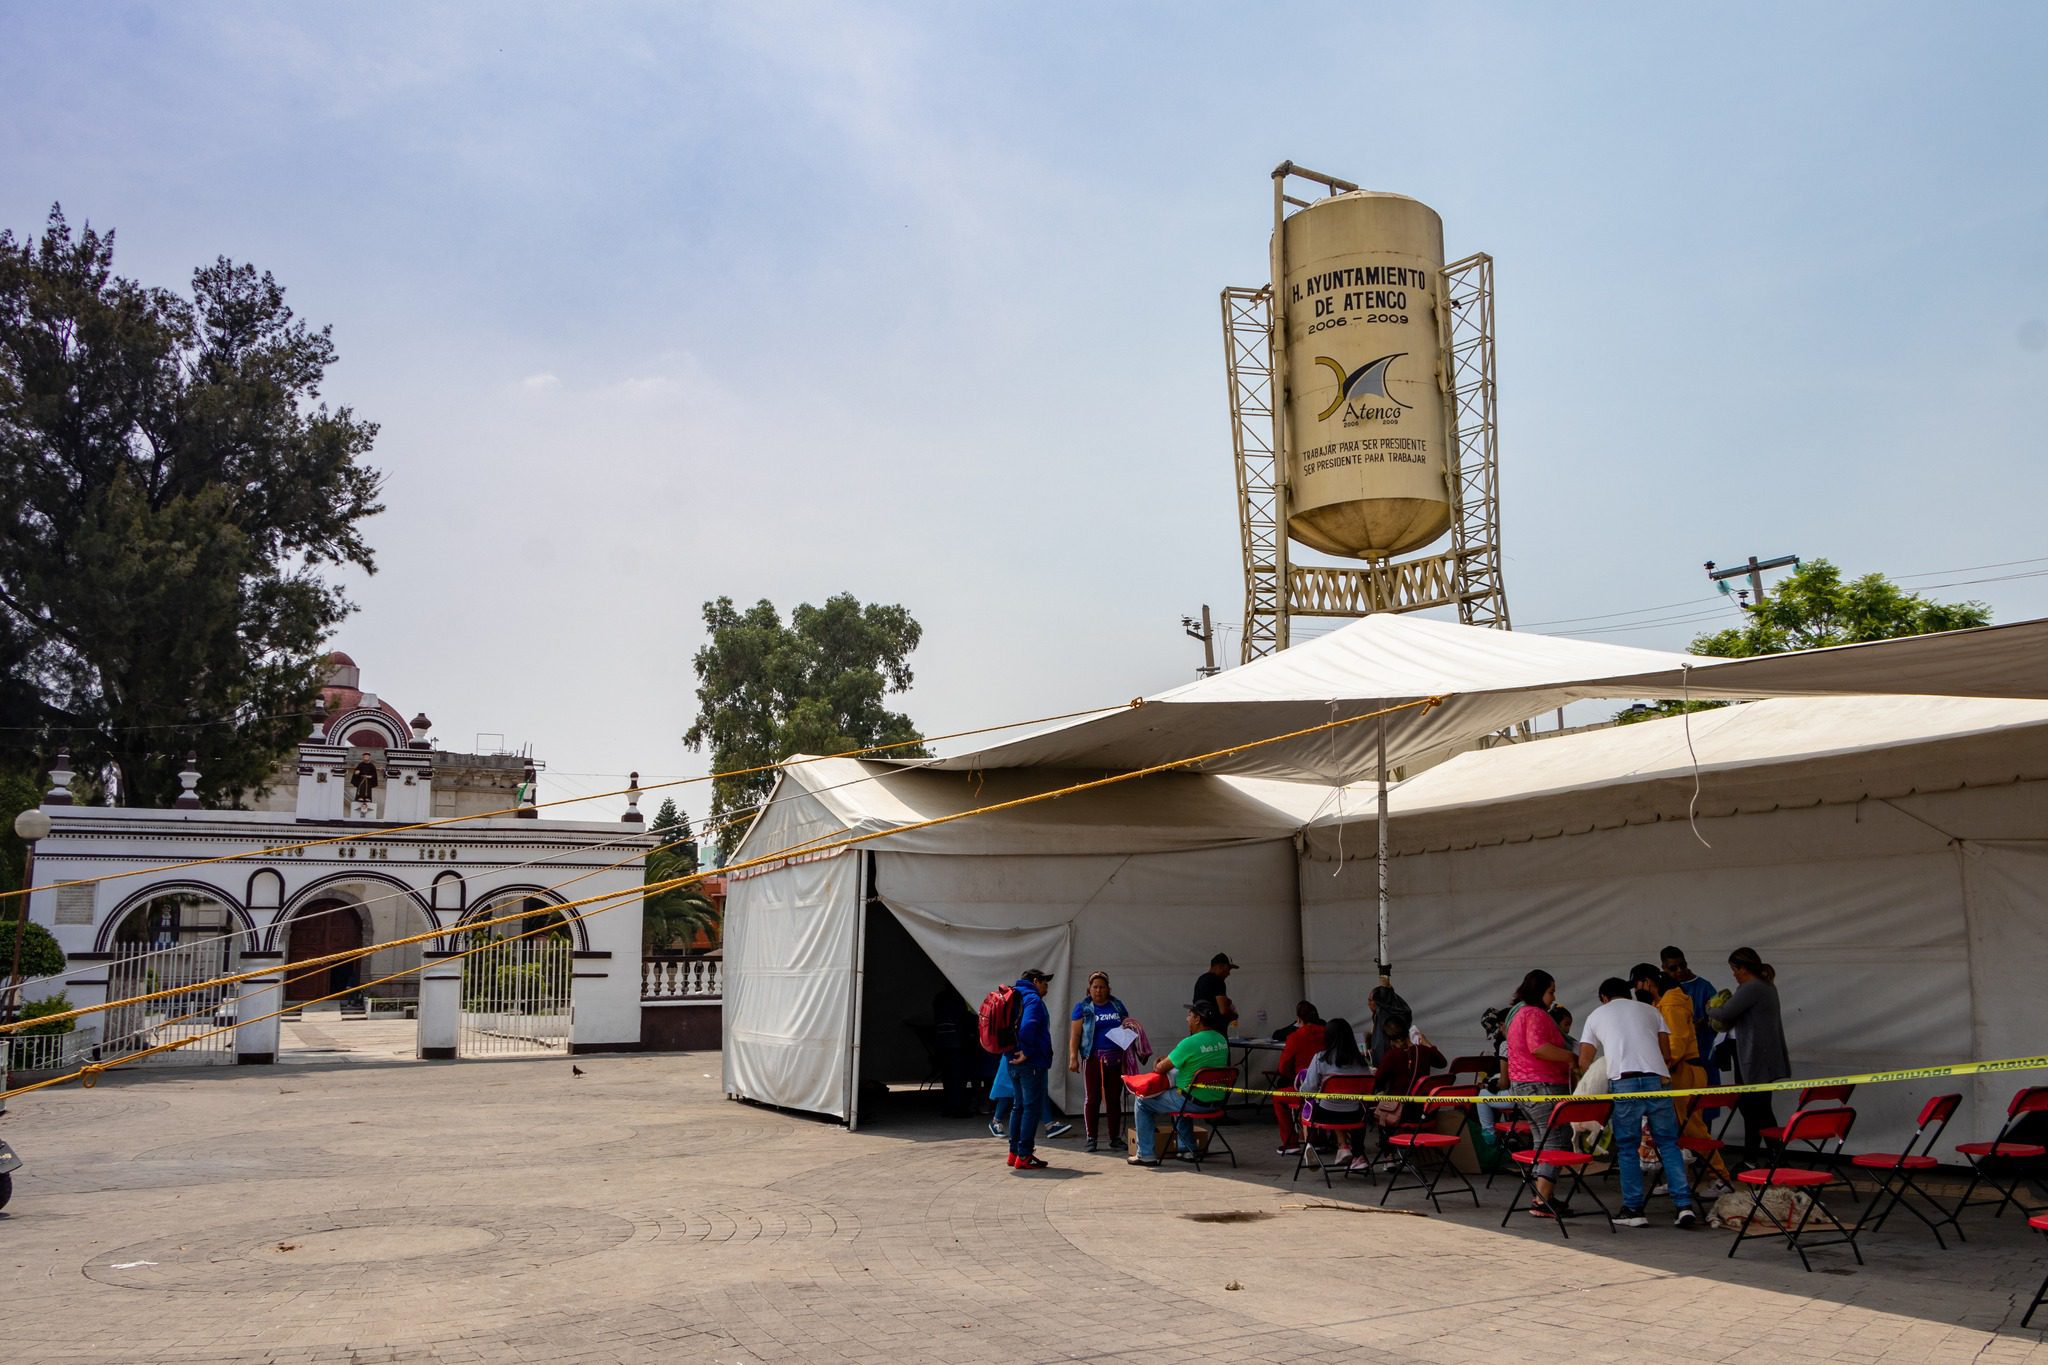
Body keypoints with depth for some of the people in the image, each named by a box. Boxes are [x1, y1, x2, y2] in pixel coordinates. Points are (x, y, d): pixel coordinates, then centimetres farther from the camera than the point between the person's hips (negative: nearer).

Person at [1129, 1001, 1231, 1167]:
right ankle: (1187, 1148, 39)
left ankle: (1146, 1155, 11)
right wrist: (1167, 1060, 14)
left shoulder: (1190, 1043, -22)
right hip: (1216, 1100, 8)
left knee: (1142, 1103, 8)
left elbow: (1160, 1069, -13)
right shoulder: (1222, 1040, 2)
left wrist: (1157, 1065, 10)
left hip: (1194, 1102, -8)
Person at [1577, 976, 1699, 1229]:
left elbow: (1584, 1060, 19)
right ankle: (1685, 1206, 2)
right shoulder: (1650, 1010, 24)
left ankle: (1634, 1209, 6)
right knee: (1668, 1143, 8)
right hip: (1657, 1080, 2)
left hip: (1624, 1082, -2)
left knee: (1627, 1148, 6)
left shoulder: (1596, 1016, 20)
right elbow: (1667, 1055, 19)